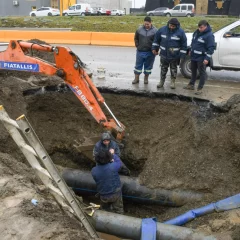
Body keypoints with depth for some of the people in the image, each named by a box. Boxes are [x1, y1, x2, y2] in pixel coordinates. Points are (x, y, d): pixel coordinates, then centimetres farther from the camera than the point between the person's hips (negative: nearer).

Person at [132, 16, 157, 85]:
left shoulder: (155, 31, -7)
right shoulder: (139, 30, 0)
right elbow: (136, 38, 13)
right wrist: (137, 46, 5)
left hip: (150, 52, -2)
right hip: (140, 51, 2)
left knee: (148, 66, 10)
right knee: (138, 65, 7)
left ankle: (146, 78, 25)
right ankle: (136, 78, 19)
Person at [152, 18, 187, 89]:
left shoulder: (180, 32, -11)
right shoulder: (162, 30, -5)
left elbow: (184, 44, -7)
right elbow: (157, 39, 8)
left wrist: (182, 55, -8)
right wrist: (154, 48, 6)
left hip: (174, 56, -2)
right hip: (164, 54, 2)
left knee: (173, 69, 12)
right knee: (163, 68, 13)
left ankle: (173, 82, 26)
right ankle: (161, 81, 27)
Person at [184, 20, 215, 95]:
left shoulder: (209, 35, -18)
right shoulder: (196, 32, 6)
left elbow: (211, 48, -19)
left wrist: (207, 58, -23)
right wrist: (191, 51, 20)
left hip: (201, 58, -8)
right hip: (193, 56, 8)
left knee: (202, 73, 1)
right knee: (193, 71, 19)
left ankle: (200, 88, 6)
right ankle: (191, 85, 32)